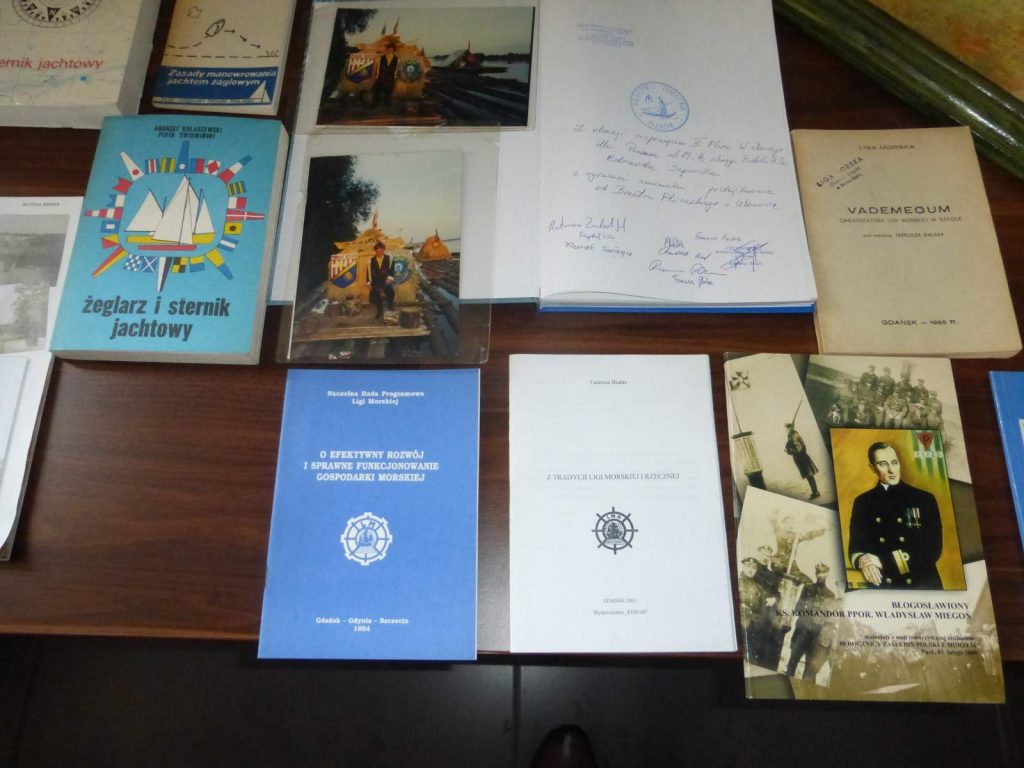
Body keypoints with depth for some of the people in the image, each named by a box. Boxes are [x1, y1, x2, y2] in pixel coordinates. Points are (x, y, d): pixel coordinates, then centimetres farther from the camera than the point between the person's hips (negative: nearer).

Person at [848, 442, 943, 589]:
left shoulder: (924, 499, 1)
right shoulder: (862, 502, 4)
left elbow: (933, 549, -6)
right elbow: (855, 548, 4)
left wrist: (883, 561, -16)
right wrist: (863, 560, -21)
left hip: (922, 585, 0)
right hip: (881, 587, 1)